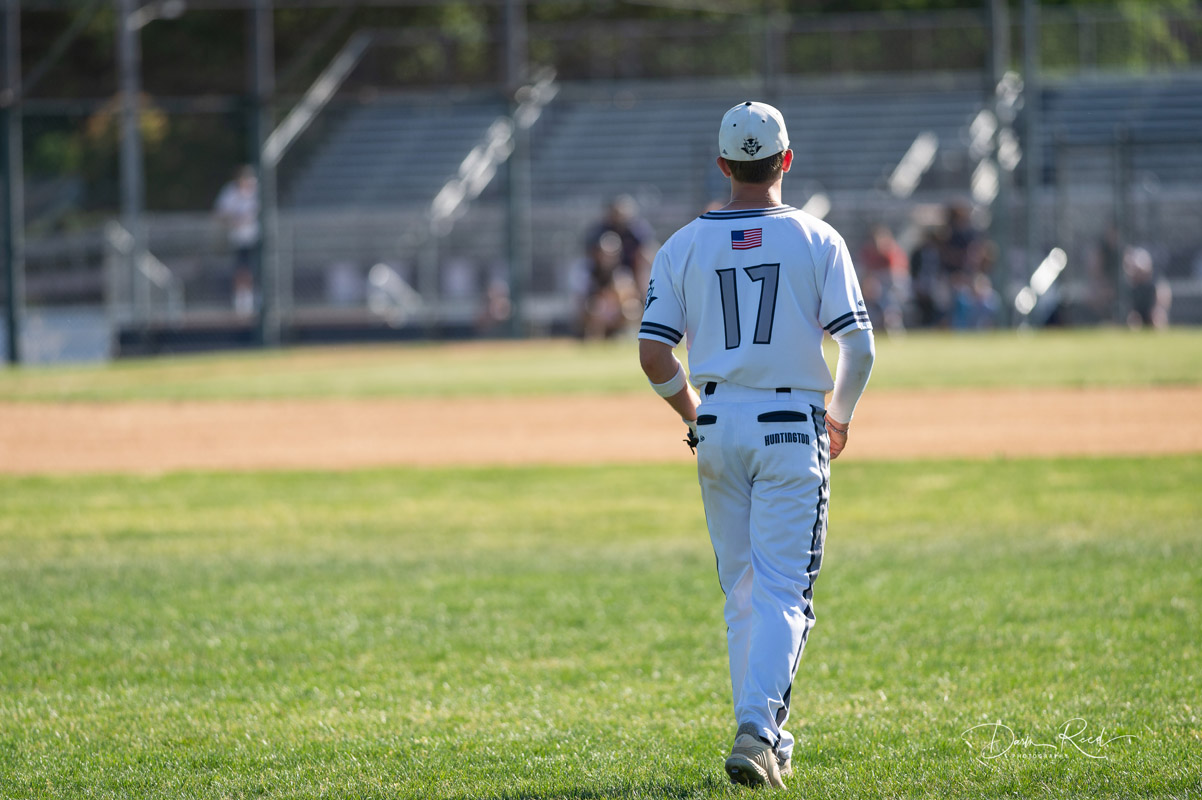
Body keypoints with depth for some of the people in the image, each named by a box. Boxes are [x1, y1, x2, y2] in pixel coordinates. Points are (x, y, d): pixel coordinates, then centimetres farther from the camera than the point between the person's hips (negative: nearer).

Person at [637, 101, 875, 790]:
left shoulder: (684, 246, 3)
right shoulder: (816, 240, -3)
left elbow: (654, 355, -1)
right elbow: (859, 347, -8)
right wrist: (839, 417, 9)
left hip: (718, 427, 3)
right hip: (792, 426, -3)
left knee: (742, 592, 14)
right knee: (783, 592, -4)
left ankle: (765, 740, 17)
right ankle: (759, 730, -21)